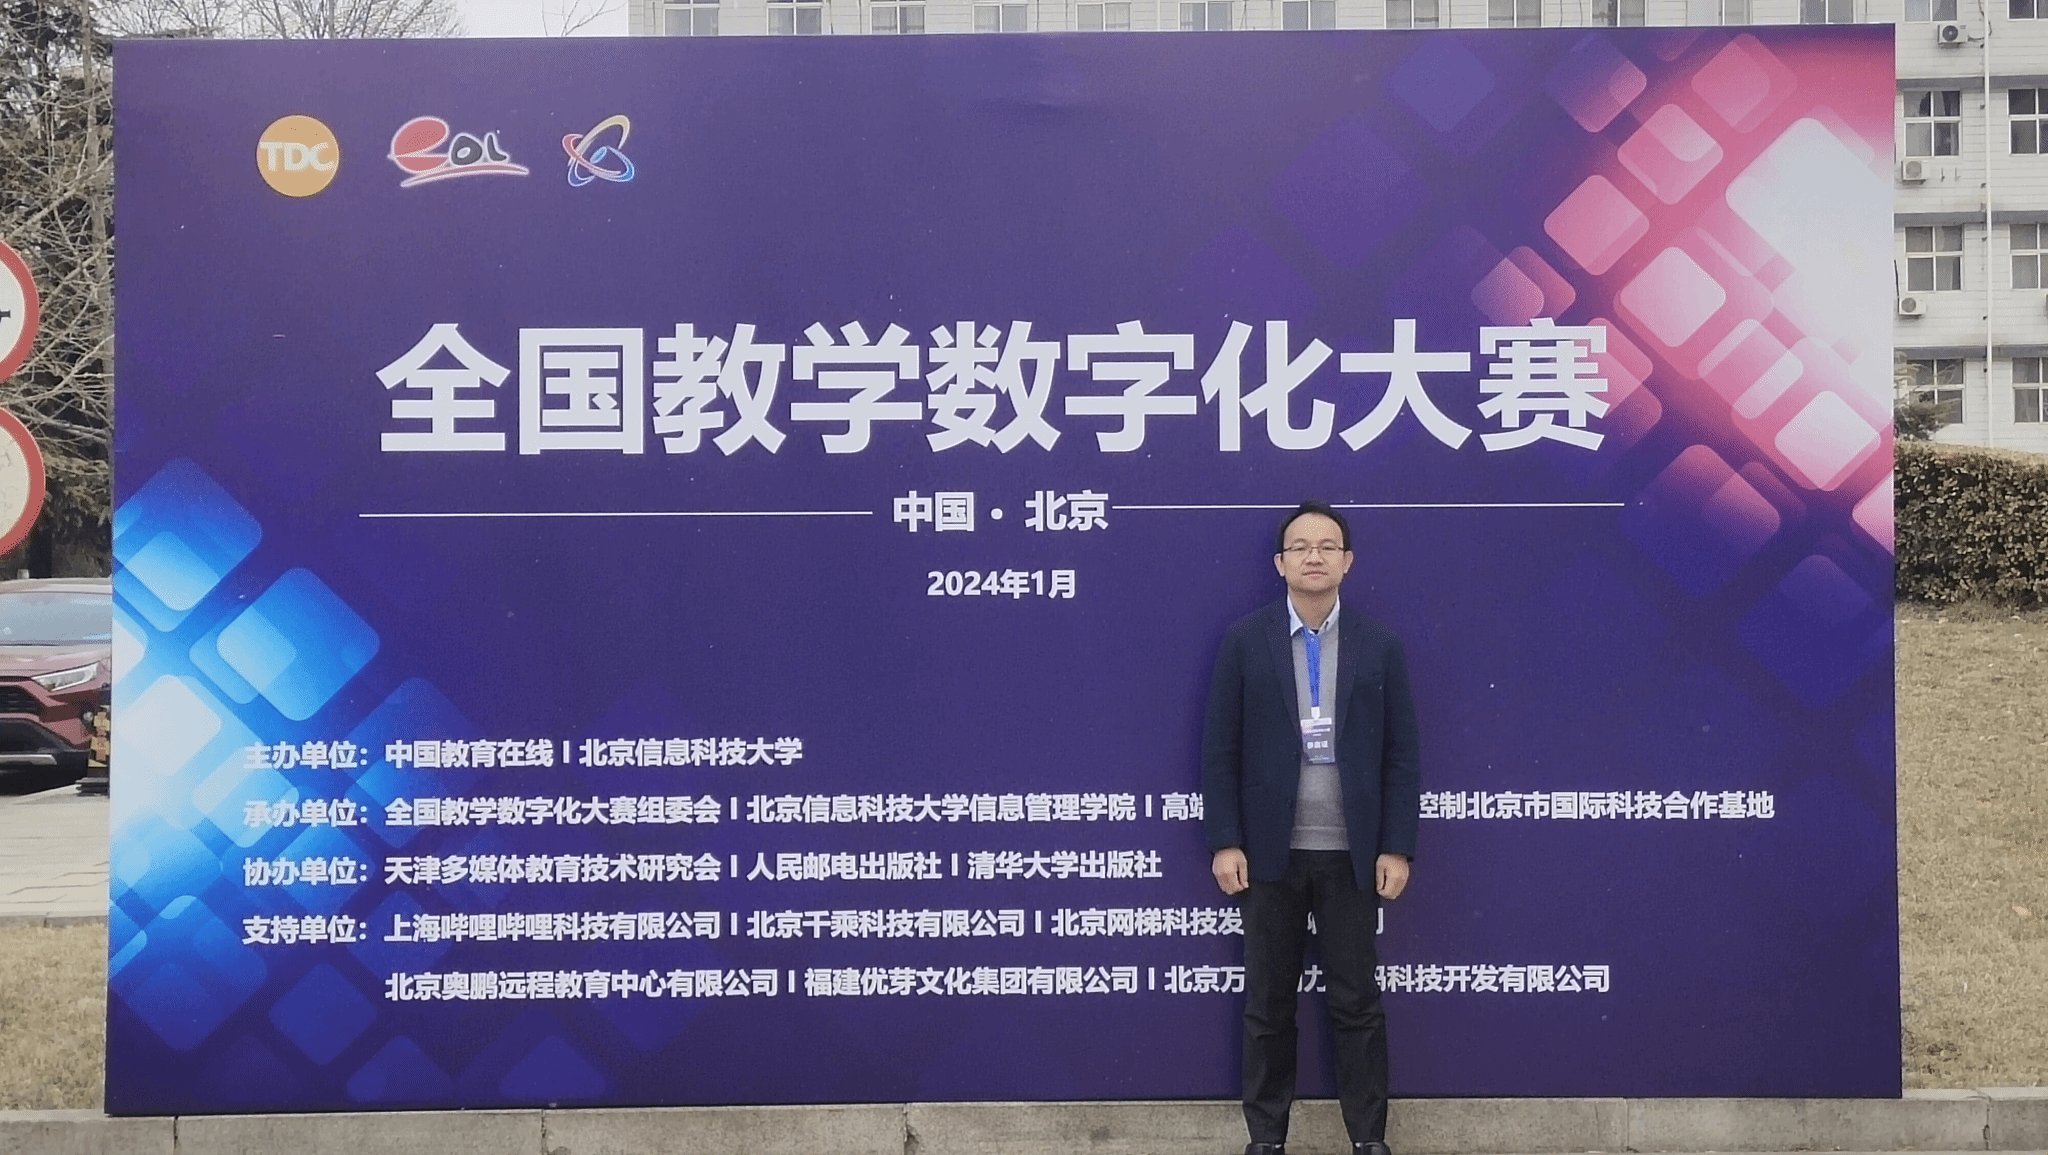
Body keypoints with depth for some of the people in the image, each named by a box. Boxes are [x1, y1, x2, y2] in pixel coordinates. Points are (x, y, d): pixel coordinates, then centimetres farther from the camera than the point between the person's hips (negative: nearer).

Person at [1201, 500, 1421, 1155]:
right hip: (1270, 852, 0)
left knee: (1357, 1003, 7)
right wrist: (1225, 843, -7)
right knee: (1268, 1005, 9)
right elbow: (1220, 750, -1)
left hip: (1351, 854, 0)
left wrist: (1396, 848, -3)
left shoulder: (1379, 647, 2)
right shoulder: (1245, 642, 0)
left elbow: (1399, 755, 2)